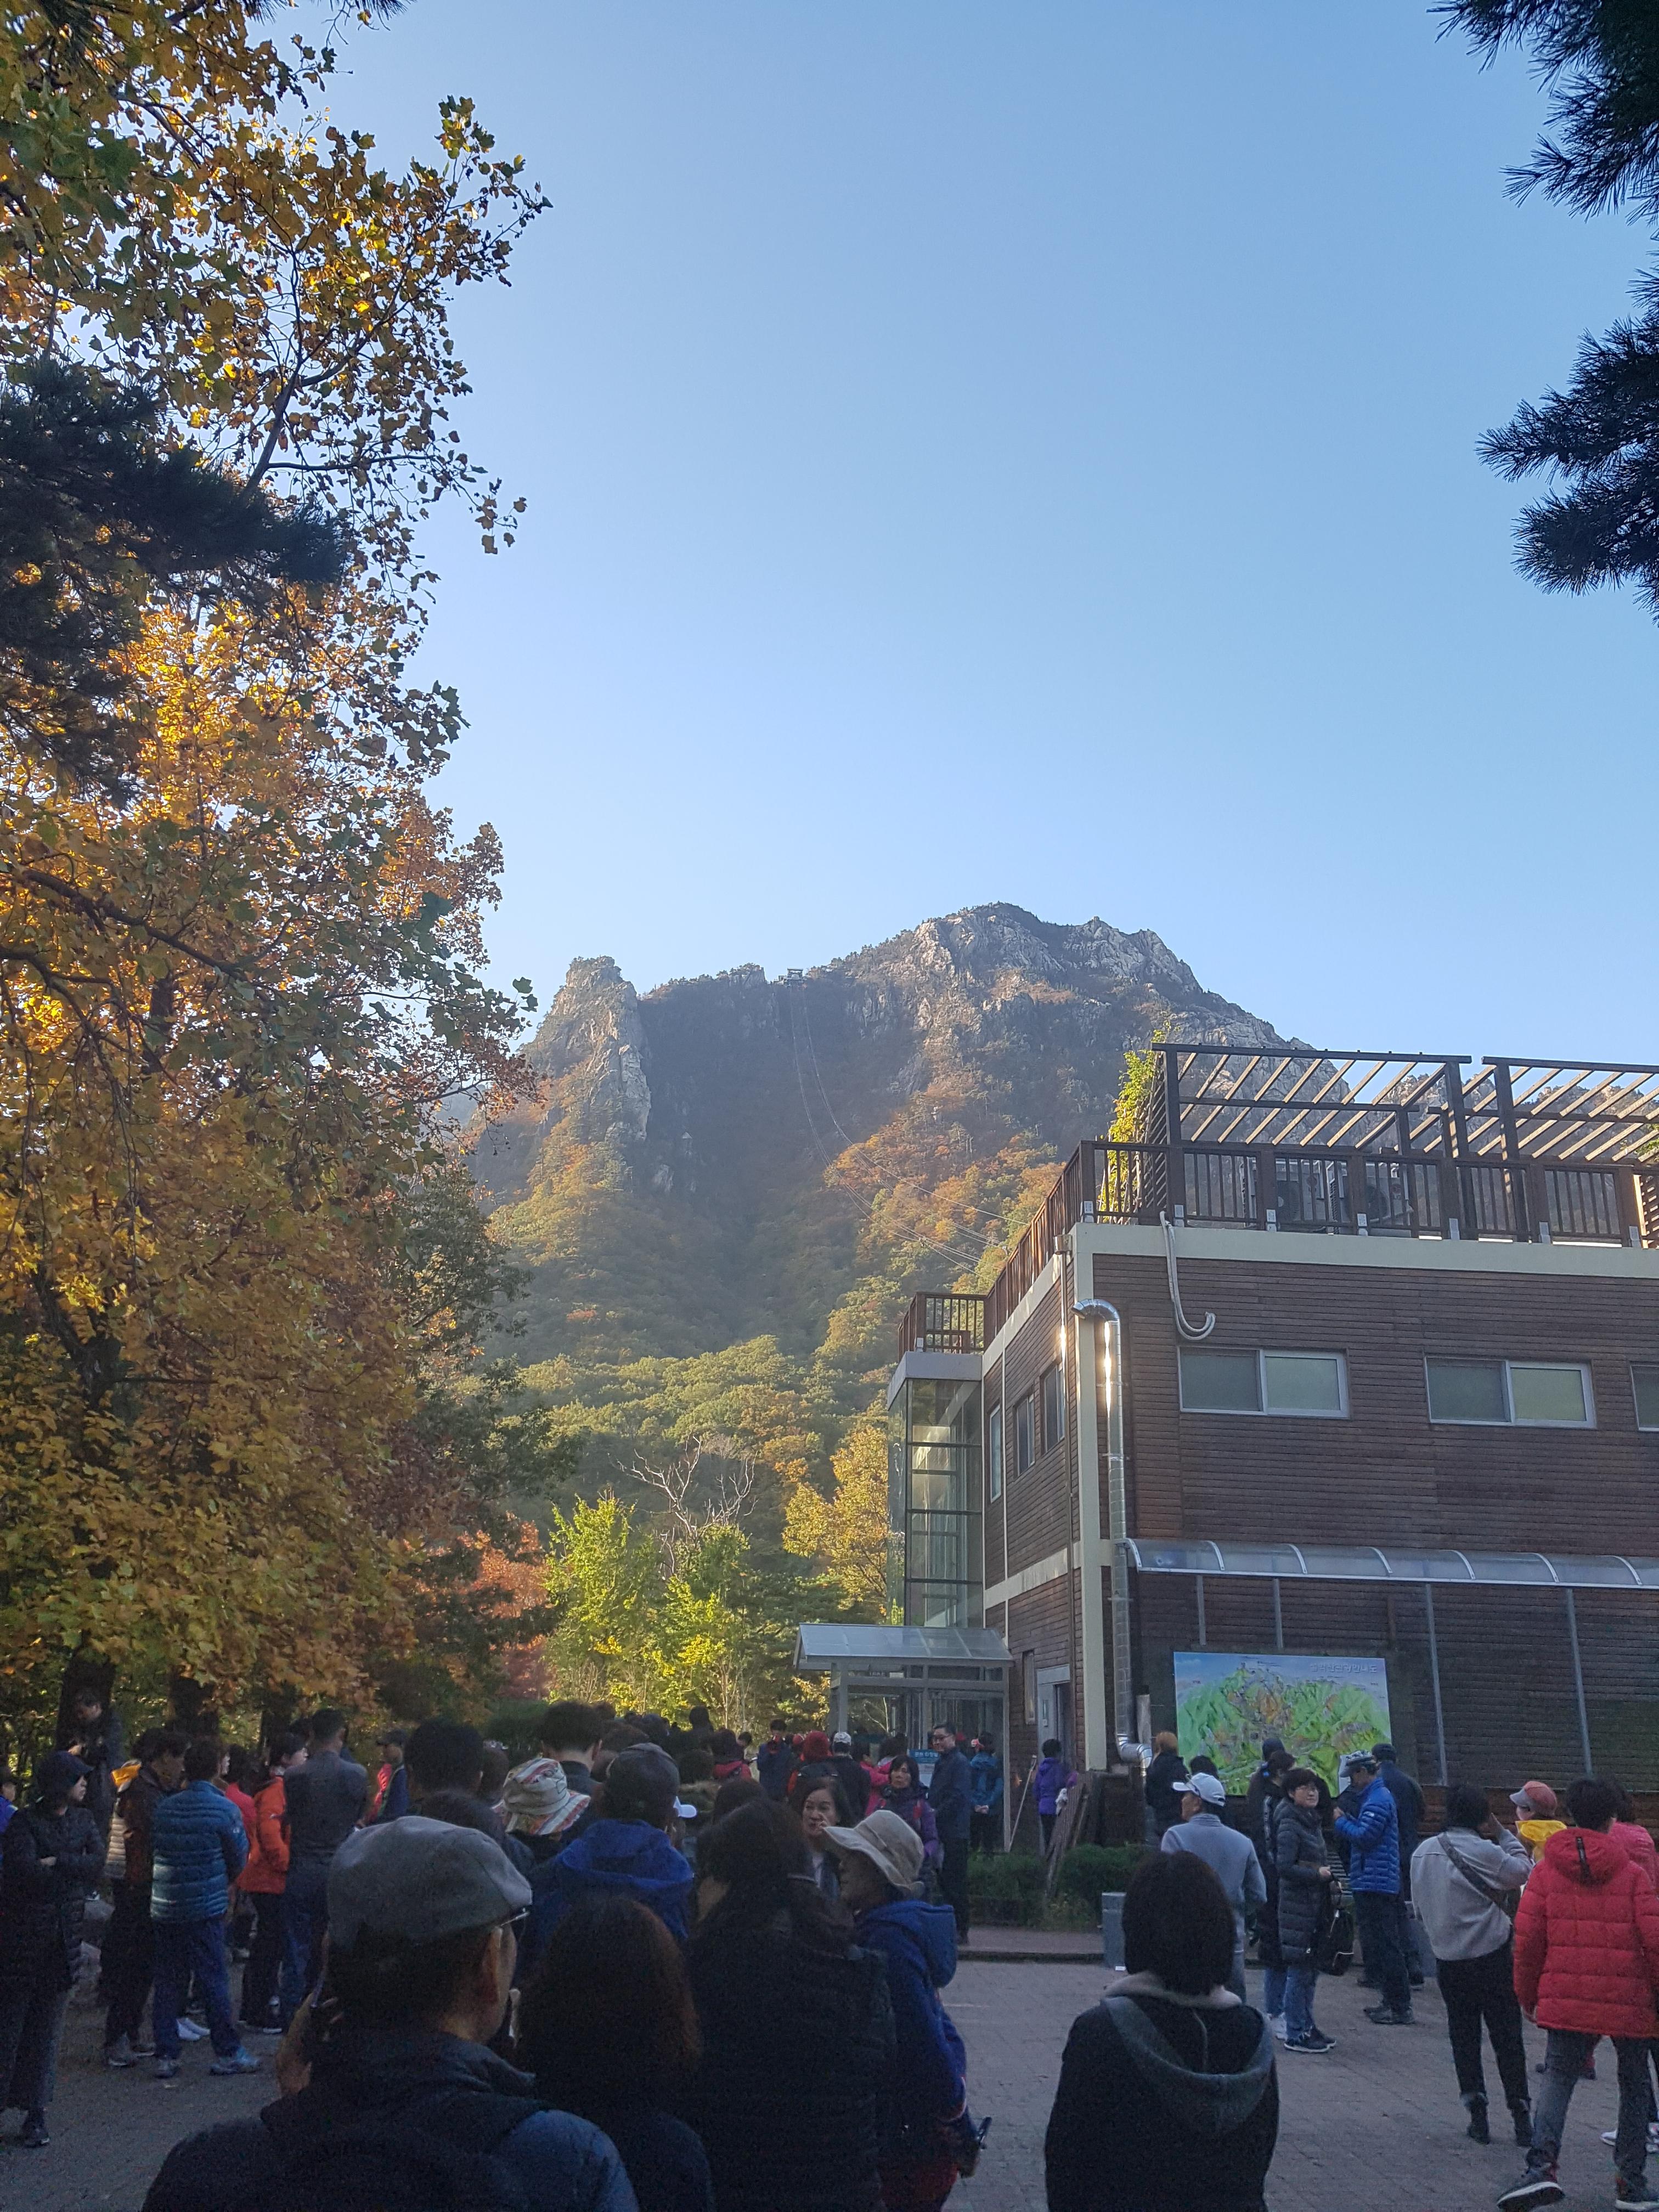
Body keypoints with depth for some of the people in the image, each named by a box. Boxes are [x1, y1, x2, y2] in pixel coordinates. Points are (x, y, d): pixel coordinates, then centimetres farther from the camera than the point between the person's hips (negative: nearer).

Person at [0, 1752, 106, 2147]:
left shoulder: (83, 1820, 8)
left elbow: (98, 1862, -5)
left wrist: (57, 1863, -16)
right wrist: (74, 1868, -9)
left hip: (64, 1939, 4)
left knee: (46, 2026, 9)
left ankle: (35, 2112, 15)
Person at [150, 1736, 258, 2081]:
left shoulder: (164, 1807, 1)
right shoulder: (224, 1809, -11)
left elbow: (153, 1847, 10)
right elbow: (240, 1858, -1)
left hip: (164, 1906, 4)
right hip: (205, 1908, -4)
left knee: (168, 1982, 11)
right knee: (214, 1980, 4)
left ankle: (165, 2057, 14)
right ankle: (227, 2053, 10)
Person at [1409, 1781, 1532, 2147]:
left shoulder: (1421, 1853, 4)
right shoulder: (1482, 1851, -15)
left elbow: (1420, 1904, 9)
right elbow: (1523, 1872, -8)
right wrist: (1503, 1835, 0)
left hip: (1448, 1961, 4)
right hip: (1492, 1956, -4)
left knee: (1463, 2035, 12)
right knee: (1507, 2037, 7)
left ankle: (1477, 2112, 10)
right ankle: (1520, 2115, 10)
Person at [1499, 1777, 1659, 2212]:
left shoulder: (1546, 1870, 1)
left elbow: (1527, 1938, 0)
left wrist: (1528, 1995, 11)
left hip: (1566, 1997, 0)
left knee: (1557, 2078, 6)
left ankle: (1542, 2167, -14)